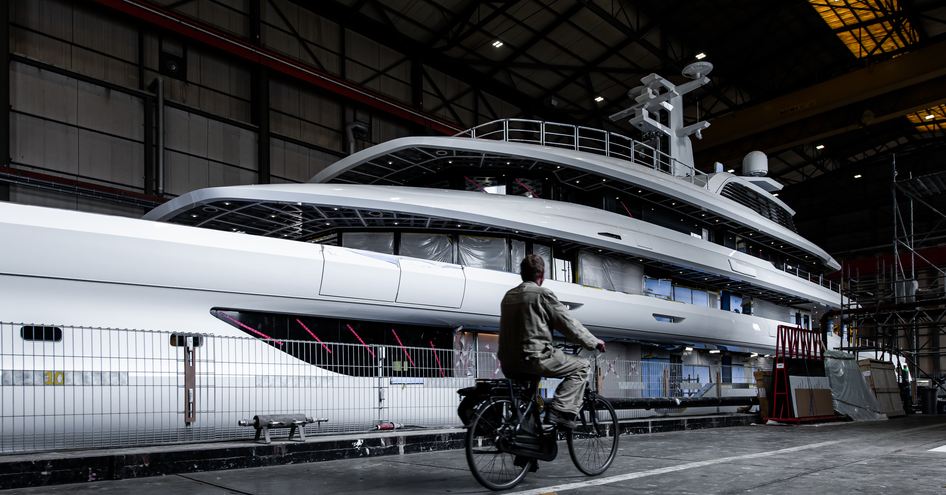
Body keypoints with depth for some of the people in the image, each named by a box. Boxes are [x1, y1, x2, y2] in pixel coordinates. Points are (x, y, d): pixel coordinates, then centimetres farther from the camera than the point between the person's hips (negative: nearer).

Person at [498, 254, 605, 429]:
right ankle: (560, 411, -7)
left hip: (508, 364, 8)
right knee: (582, 367, 5)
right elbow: (569, 324, -4)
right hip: (534, 358, -8)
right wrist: (594, 342, 10)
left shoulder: (509, 295, 14)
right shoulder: (542, 293, -7)